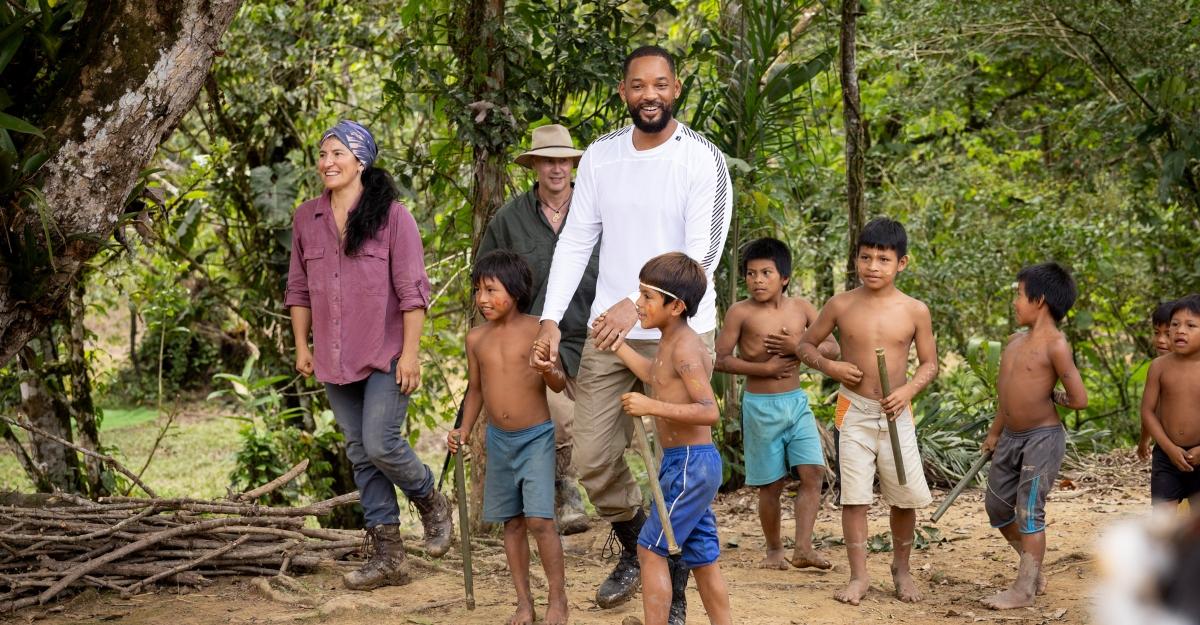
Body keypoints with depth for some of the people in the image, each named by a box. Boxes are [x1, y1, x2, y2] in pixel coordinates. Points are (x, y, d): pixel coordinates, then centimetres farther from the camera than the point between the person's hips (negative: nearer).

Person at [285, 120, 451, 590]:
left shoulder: (391, 215, -7)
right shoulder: (306, 218, 7)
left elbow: (412, 289, -9)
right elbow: (299, 288, 16)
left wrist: (410, 352, -13)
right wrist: (301, 345, 12)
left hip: (385, 357, -5)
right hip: (334, 360, 5)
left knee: (381, 445, -14)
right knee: (360, 455, 7)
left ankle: (431, 503, 17)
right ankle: (386, 556, 13)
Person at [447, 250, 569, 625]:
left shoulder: (537, 330, -10)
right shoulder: (476, 339, 3)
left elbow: (560, 385, -8)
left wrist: (549, 371, -30)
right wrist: (464, 430, 4)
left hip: (536, 438, -5)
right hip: (498, 439, 5)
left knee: (539, 519, -12)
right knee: (512, 523, 9)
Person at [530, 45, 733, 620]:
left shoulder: (703, 160, -9)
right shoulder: (600, 157, 5)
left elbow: (702, 254, -15)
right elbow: (575, 242, 6)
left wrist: (638, 303, -25)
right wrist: (550, 318, -4)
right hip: (609, 333, 4)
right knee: (593, 462, 5)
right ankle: (635, 551, 32)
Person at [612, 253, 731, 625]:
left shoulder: (684, 348, -18)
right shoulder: (670, 344, 12)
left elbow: (709, 411, -25)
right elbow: (656, 377, 31)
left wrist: (652, 407, -27)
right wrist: (616, 346, 30)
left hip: (690, 463, -10)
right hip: (692, 464, 10)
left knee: (651, 549, -6)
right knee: (702, 557, 13)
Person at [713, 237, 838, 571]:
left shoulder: (801, 308, 3)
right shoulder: (741, 312, -7)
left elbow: (832, 348, 3)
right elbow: (720, 359, -9)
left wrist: (798, 347, -15)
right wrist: (765, 368, -16)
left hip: (797, 402, 3)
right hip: (761, 406, -3)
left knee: (813, 472, -11)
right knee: (772, 484, 4)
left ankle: (803, 548, -11)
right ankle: (774, 550, 20)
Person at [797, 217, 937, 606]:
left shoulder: (915, 311, -3)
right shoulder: (841, 306, -3)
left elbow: (930, 363, 4)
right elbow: (806, 345, 8)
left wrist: (908, 390, -14)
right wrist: (829, 366, -12)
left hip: (896, 414, 1)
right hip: (854, 410, 0)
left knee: (905, 497, 5)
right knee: (854, 496, -2)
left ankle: (901, 568, 26)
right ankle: (859, 577, 8)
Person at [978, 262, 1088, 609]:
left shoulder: (1055, 345, -14)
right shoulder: (1015, 342, 11)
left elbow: (1079, 399, -17)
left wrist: (1049, 396, -1)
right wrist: (995, 434, 22)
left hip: (1042, 438, -9)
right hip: (1011, 438, 9)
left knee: (1029, 511, -7)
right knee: (996, 506, 13)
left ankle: (1025, 589, 0)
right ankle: (1034, 572, 27)